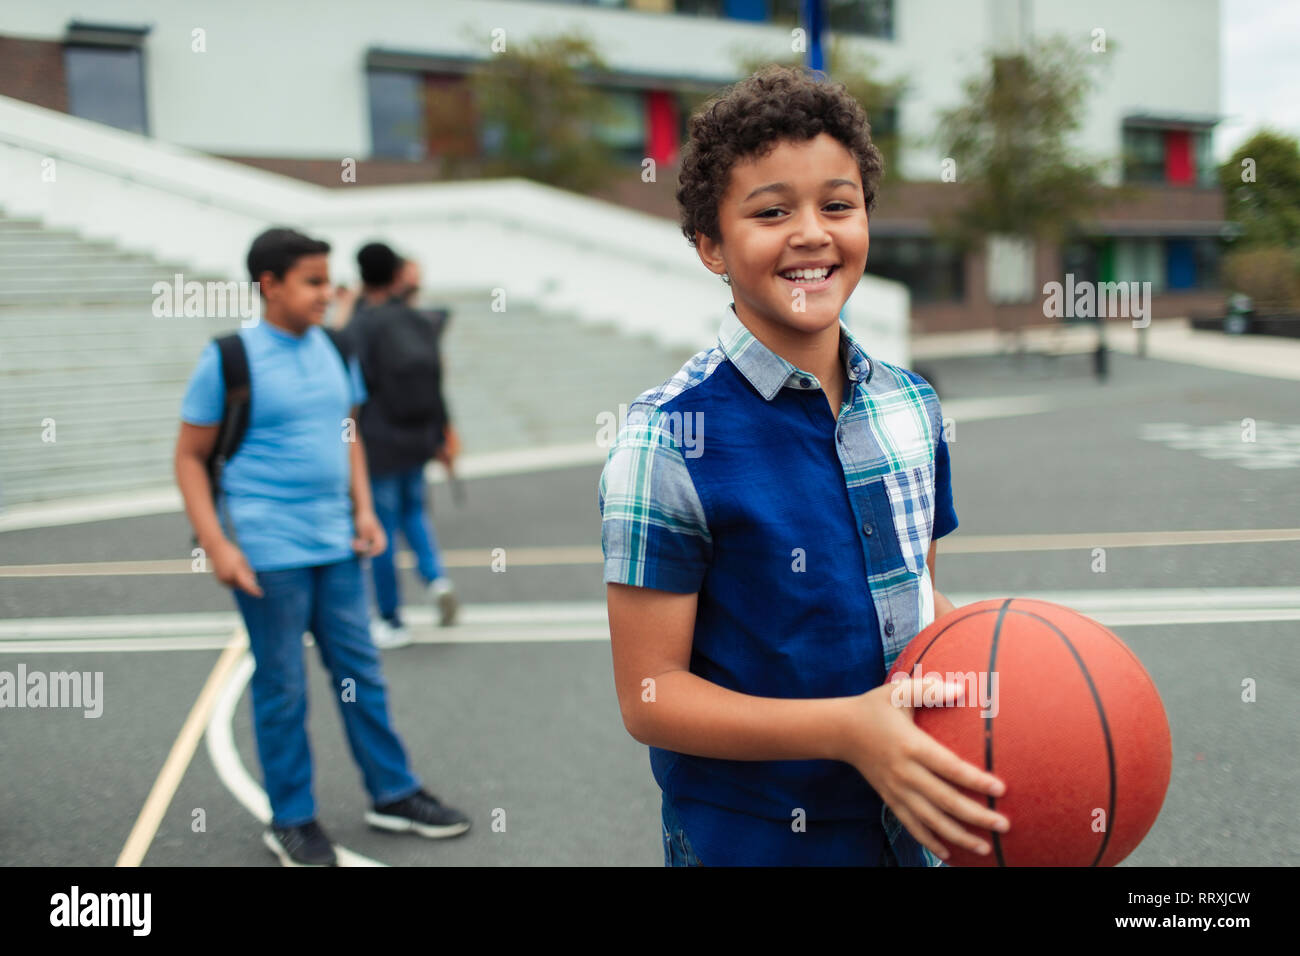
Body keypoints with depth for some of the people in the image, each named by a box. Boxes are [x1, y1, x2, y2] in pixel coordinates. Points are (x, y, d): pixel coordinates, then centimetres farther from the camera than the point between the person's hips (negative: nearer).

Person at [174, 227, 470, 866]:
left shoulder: (334, 349, 7)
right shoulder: (229, 359, -9)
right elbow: (189, 457, -5)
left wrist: (363, 510, 9)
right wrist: (216, 545, -12)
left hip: (335, 543, 5)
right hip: (267, 551, -5)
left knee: (361, 673, 12)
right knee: (282, 688, 5)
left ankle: (393, 795, 26)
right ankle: (291, 822, 20)